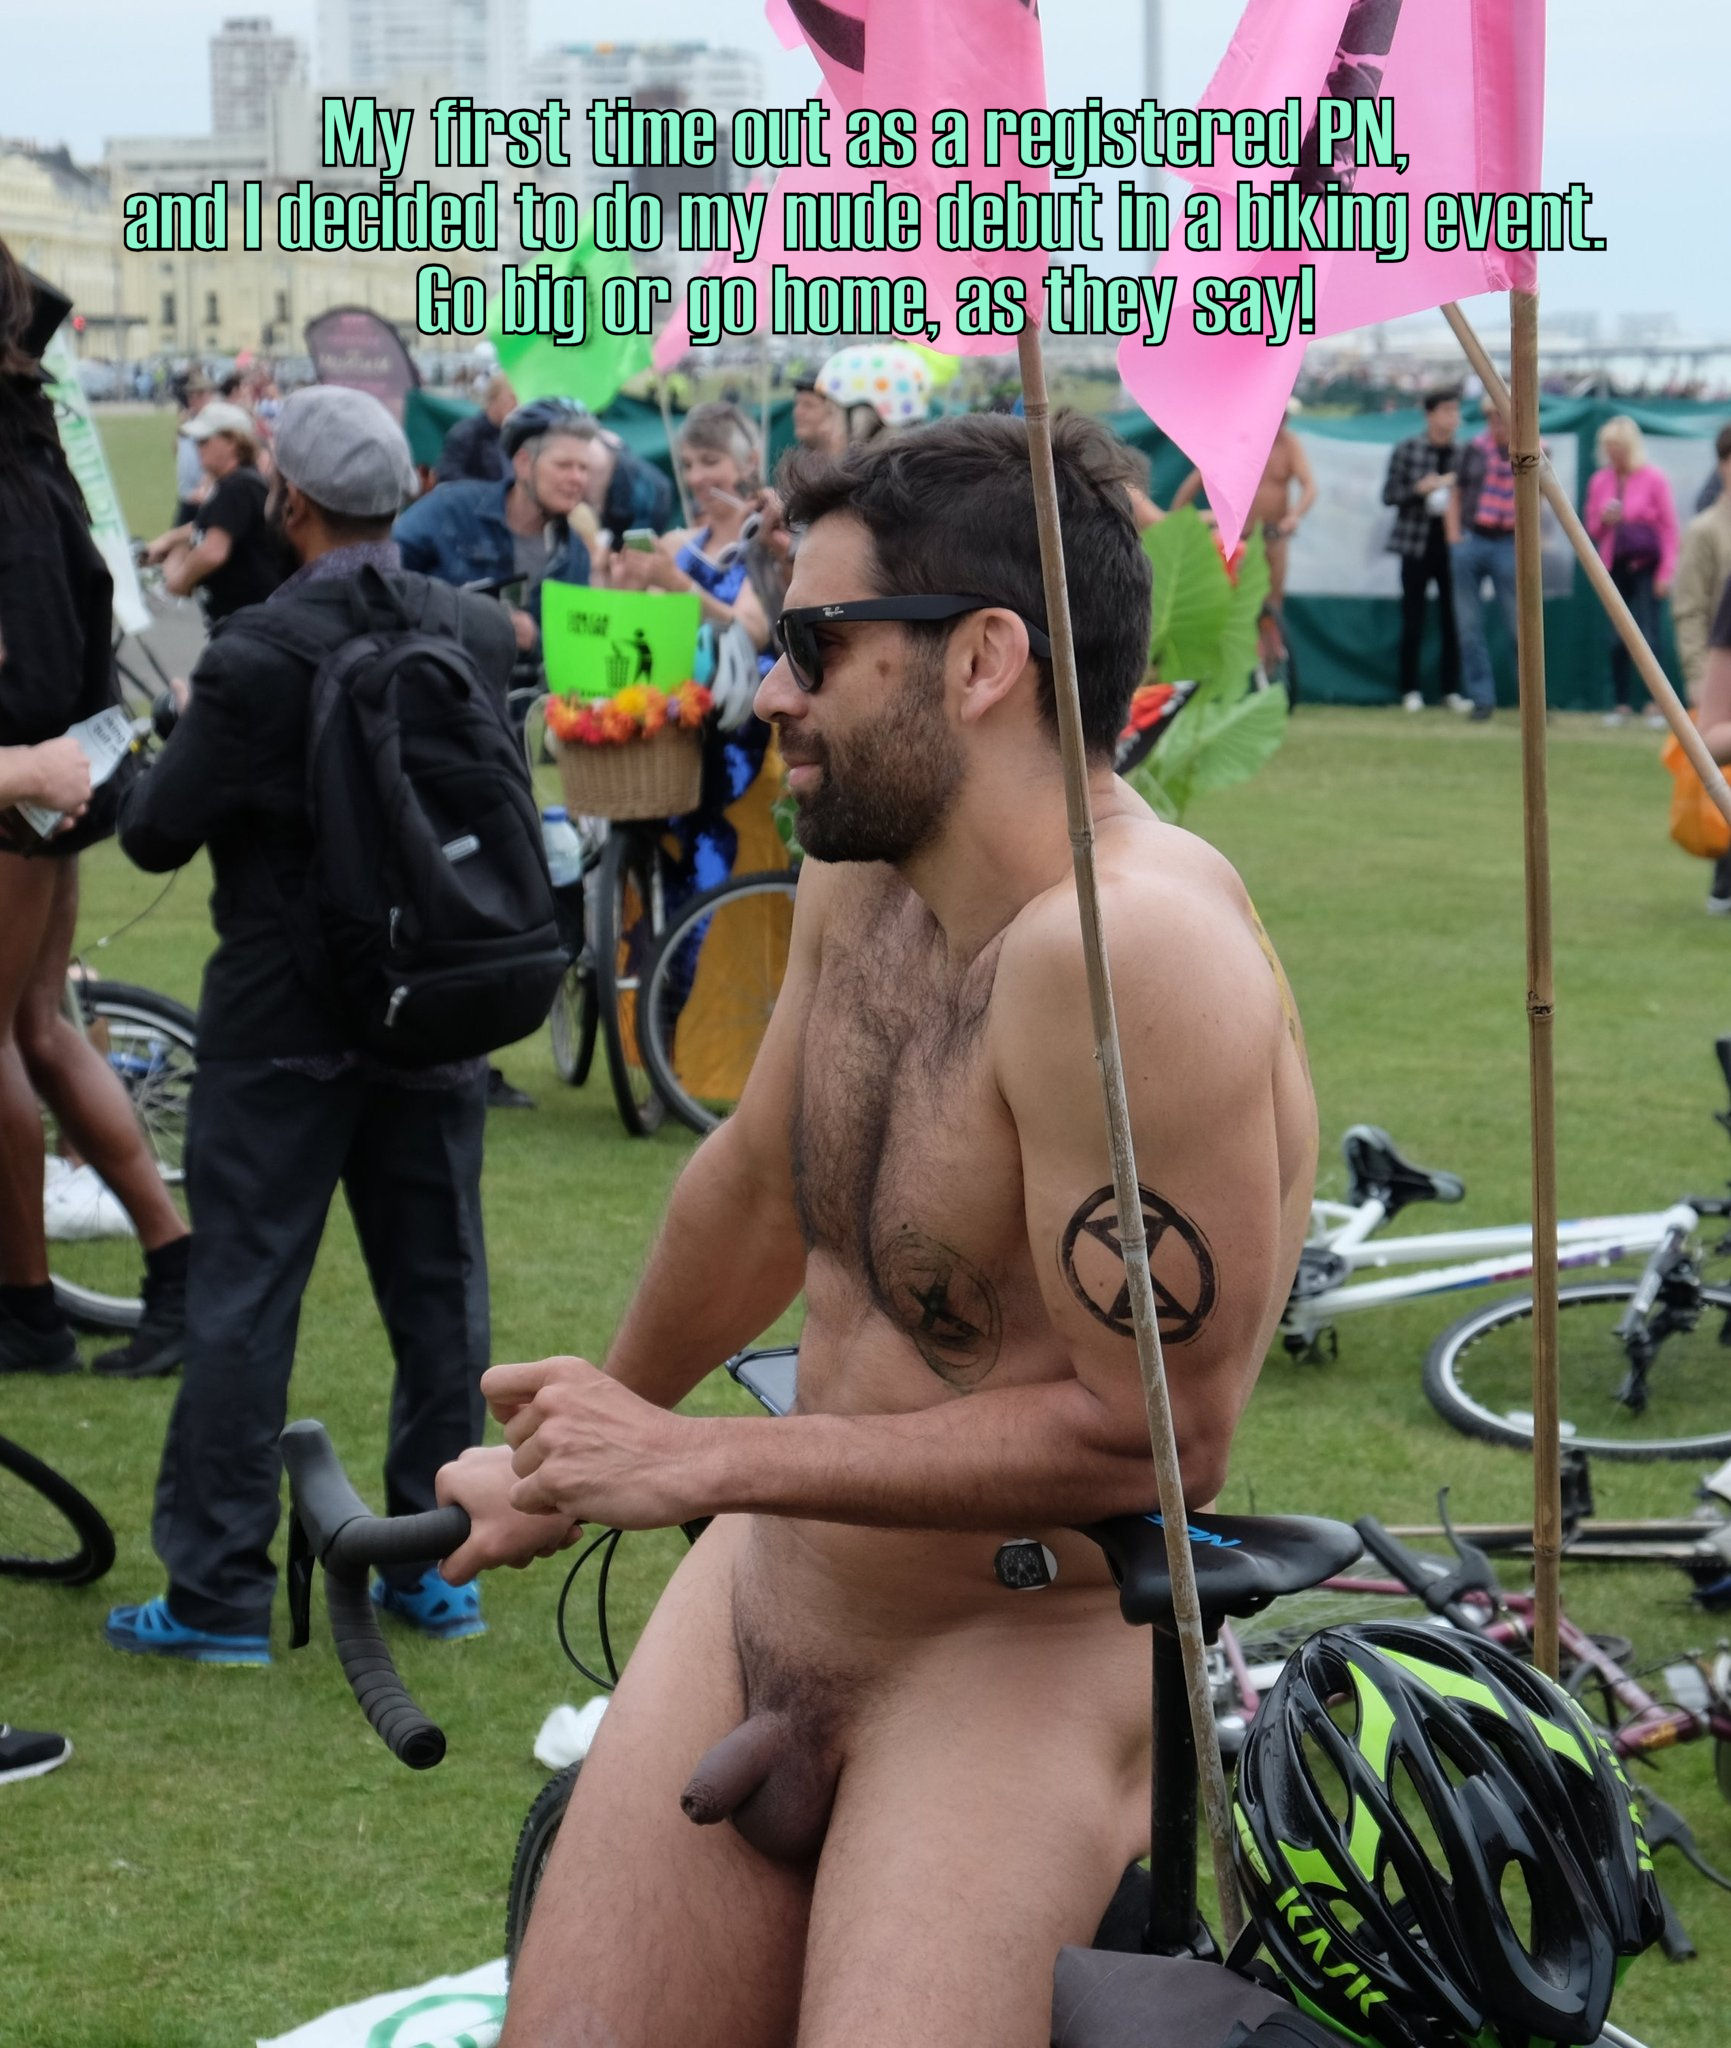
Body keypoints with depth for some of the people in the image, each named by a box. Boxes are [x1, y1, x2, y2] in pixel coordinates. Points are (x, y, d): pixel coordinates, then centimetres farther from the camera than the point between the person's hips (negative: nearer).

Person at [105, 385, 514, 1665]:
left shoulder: (257, 660, -19)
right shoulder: (481, 634, -3)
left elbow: (156, 835, -13)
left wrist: (181, 744, 6)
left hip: (285, 1027, -5)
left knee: (244, 1294, 3)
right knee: (439, 1284, 13)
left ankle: (221, 1593, 6)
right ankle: (438, 1568, 20)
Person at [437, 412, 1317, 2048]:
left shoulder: (1134, 946, -25)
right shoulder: (860, 870, 0)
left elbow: (1150, 1436, -24)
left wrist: (704, 1462, -18)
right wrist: (588, 1457, 34)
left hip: (1035, 1657, -7)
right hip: (762, 1598, 7)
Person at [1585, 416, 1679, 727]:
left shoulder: (1654, 479, -3)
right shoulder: (1600, 481, 9)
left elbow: (1670, 528, -3)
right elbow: (1592, 529, 16)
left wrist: (1666, 572, -8)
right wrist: (1605, 520, -7)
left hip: (1646, 567, -4)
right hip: (1614, 568, 4)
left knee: (1646, 637, -10)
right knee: (1617, 640, 3)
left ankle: (1655, 704, -5)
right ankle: (1622, 704, 10)